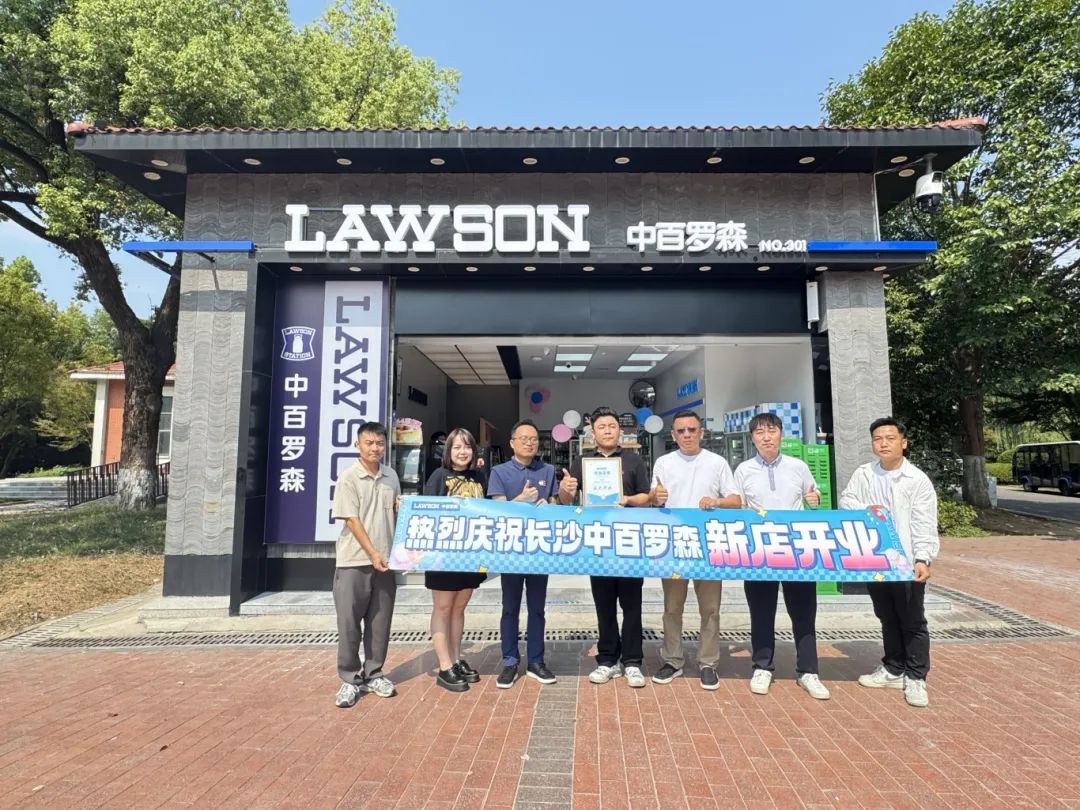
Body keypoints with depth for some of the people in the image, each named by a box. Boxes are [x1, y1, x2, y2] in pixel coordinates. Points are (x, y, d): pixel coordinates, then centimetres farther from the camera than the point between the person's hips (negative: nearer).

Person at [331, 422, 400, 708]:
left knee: (380, 622, 11)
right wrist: (373, 554, -17)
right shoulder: (349, 478, -8)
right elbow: (352, 520, -12)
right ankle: (350, 679, 17)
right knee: (349, 622, 3)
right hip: (355, 561, -4)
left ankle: (373, 675, 24)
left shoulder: (391, 476, 8)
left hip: (385, 560, 5)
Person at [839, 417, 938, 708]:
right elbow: (845, 500, 7)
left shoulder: (917, 479, -7)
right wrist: (865, 510, -14)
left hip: (907, 563, -4)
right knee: (887, 618, 17)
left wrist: (923, 559, -22)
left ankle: (915, 678, 18)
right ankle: (893, 670, 30)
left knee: (912, 621, 6)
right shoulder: (863, 474, 5)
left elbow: (924, 525, -12)